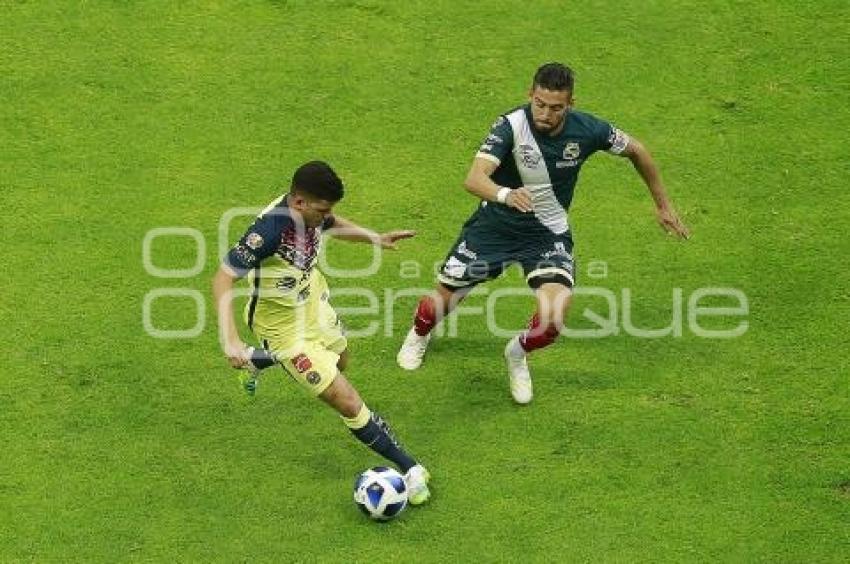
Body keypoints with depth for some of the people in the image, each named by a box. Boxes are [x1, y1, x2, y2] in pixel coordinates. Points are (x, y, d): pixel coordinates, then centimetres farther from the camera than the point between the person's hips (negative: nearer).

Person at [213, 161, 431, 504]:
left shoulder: (311, 212, -14)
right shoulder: (269, 230, -37)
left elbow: (333, 226, 12)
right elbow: (223, 279, -35)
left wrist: (375, 238, -1)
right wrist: (230, 341, -43)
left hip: (315, 306, 9)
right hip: (288, 331, -9)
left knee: (340, 361, 38)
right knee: (350, 405, -11)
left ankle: (256, 360, 59)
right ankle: (410, 470, 6)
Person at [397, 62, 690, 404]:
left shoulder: (587, 130, -17)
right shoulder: (511, 125, -25)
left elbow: (635, 151, 3)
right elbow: (474, 178, -37)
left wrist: (663, 205, 10)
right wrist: (505, 195, -59)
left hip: (548, 234, 1)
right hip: (495, 224, -1)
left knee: (555, 314, -23)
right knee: (444, 298, 7)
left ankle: (519, 354, 13)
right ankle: (419, 334, 47)